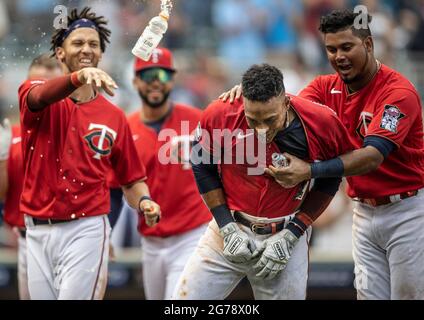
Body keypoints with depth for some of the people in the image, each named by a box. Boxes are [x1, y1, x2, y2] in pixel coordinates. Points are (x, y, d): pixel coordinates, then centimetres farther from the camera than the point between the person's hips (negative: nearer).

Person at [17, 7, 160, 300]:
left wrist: (143, 202, -12)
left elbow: (131, 178, 11)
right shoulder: (34, 92, 2)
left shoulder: (114, 117, 6)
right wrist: (79, 77, -45)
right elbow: (40, 97, -24)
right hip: (38, 232, 1)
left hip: (86, 231, -1)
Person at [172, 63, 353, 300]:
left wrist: (289, 236, -6)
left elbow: (328, 182, 0)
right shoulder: (221, 115, -15)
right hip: (230, 229, 1)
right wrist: (228, 228, -4)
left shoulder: (321, 123, -15)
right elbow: (203, 168, 2)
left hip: (288, 235, -1)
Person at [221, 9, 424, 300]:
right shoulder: (327, 87, 5)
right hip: (364, 210, 6)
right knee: (370, 294, 6)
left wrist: (310, 171, -39)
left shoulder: (399, 91, -18)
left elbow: (373, 155, -29)